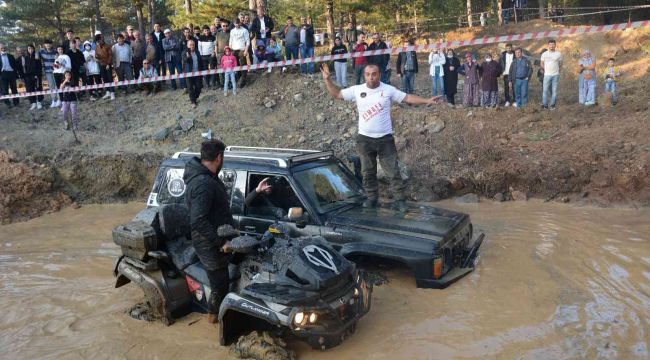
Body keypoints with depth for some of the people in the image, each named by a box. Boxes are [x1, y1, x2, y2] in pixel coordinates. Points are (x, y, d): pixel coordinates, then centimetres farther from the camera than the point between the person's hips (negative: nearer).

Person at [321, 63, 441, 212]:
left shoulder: (388, 90, -3)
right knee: (368, 171, 11)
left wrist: (427, 101, -8)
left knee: (393, 170, 1)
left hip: (385, 138, -1)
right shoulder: (357, 90, -1)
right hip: (364, 138, 2)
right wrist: (327, 79, -7)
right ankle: (372, 197, 26)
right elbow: (336, 94, 4)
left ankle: (399, 199, 10)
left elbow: (408, 98, 0)